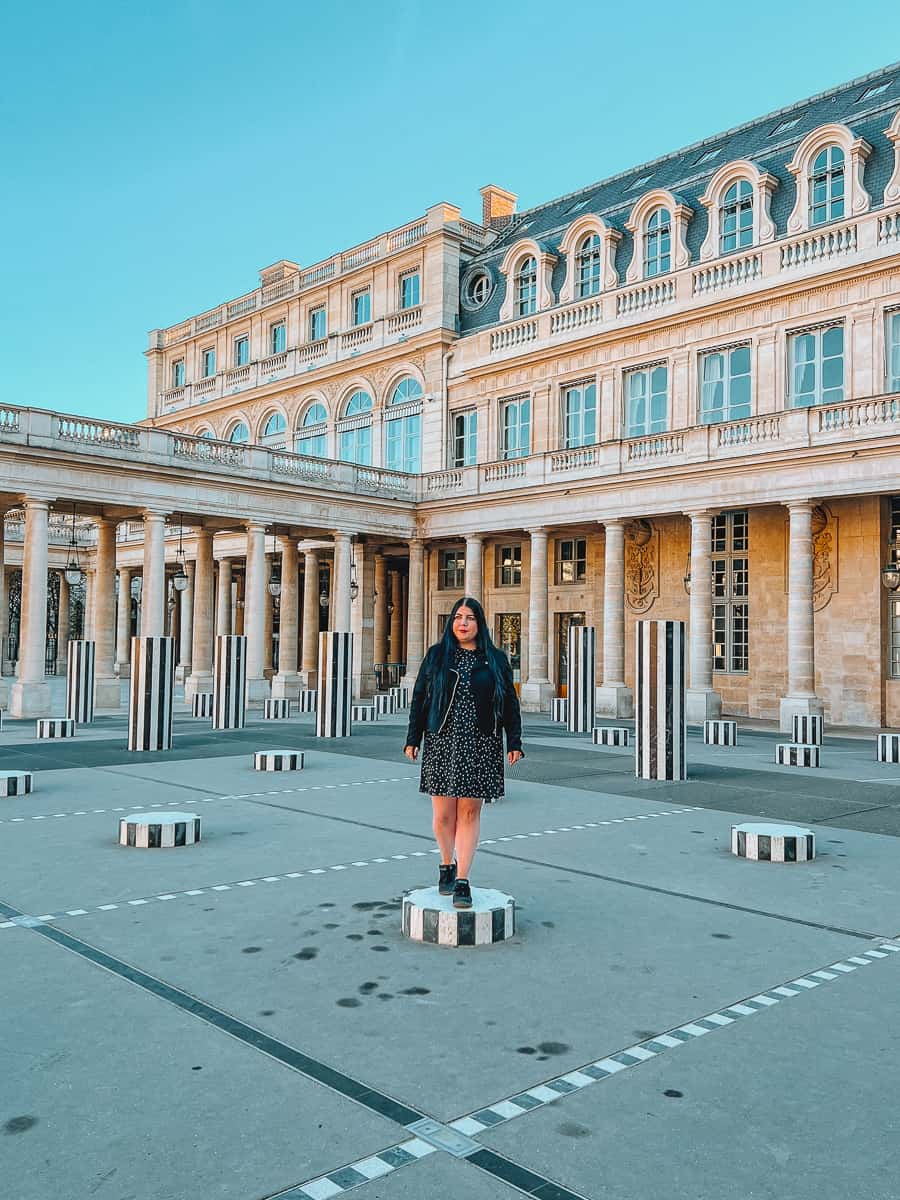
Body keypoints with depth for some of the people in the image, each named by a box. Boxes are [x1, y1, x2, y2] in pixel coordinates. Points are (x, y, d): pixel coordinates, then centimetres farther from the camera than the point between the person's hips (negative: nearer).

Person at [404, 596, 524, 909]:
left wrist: (514, 743, 1)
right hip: (441, 742, 0)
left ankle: (462, 880, 5)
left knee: (470, 812, -1)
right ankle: (447, 865, 28)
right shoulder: (436, 655, 7)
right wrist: (412, 739, 4)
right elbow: (419, 698, 8)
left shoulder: (495, 659, 7)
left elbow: (510, 704, 7)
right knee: (443, 814, 2)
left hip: (480, 746, 0)